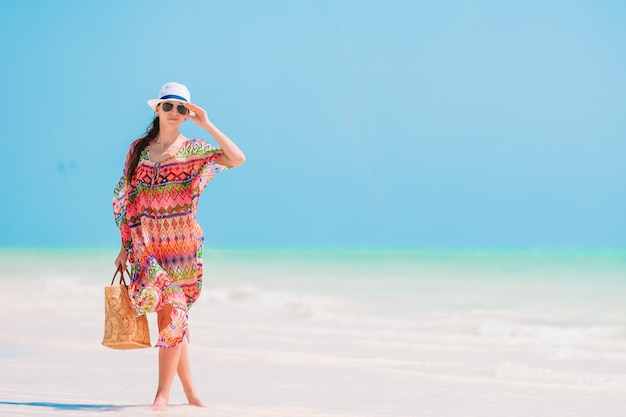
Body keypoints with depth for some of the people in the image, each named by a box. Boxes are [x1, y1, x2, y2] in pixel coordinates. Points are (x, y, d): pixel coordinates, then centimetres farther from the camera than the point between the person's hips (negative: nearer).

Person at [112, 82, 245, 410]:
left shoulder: (195, 150, 1)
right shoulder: (139, 149, 8)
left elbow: (238, 159, -15)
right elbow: (127, 200, 11)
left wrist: (206, 125, -12)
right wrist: (125, 246, 9)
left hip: (182, 246, -1)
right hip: (147, 246, 1)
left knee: (173, 314, -7)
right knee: (171, 312, -1)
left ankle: (163, 394, -3)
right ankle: (189, 389, 13)